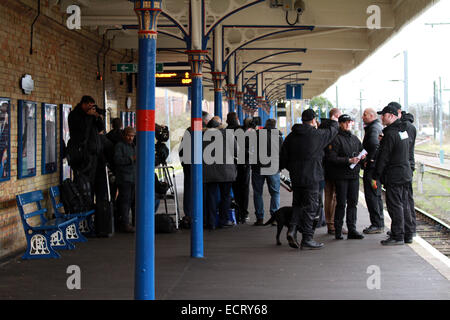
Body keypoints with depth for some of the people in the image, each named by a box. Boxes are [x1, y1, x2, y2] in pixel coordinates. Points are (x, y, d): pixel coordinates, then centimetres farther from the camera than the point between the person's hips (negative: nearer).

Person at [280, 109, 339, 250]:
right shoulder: (317, 134, -9)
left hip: (295, 177, 5)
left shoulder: (291, 136, 5)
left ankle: (292, 228, -1)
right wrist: (334, 122, 30)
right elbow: (331, 132, 9)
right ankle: (307, 239, 3)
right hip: (311, 177, -5)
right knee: (310, 207, 1)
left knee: (297, 204, 18)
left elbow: (283, 157, 6)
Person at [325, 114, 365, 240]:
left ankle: (352, 230, 11)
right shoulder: (336, 139, -8)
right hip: (341, 176, -6)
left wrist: (361, 157, 0)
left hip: (354, 175, 6)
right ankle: (338, 230, 5)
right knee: (341, 203, -4)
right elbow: (332, 158, -15)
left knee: (353, 203, 6)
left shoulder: (355, 138, 15)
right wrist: (348, 160, -20)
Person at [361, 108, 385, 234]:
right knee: (376, 195, 15)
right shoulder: (379, 126, 18)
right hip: (377, 166, 11)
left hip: (372, 166, -11)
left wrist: (369, 160, -22)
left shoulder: (373, 128, -15)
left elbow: (374, 144, -33)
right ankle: (379, 223, 21)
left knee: (371, 196, -7)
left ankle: (377, 224, -4)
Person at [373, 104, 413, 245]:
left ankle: (398, 236, -3)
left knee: (395, 205, -5)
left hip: (394, 175, -9)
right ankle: (407, 234, 19)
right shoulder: (403, 130, 11)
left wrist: (375, 176, -12)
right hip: (405, 173, 9)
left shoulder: (390, 134, -17)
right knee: (404, 205, 14)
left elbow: (383, 158, -17)